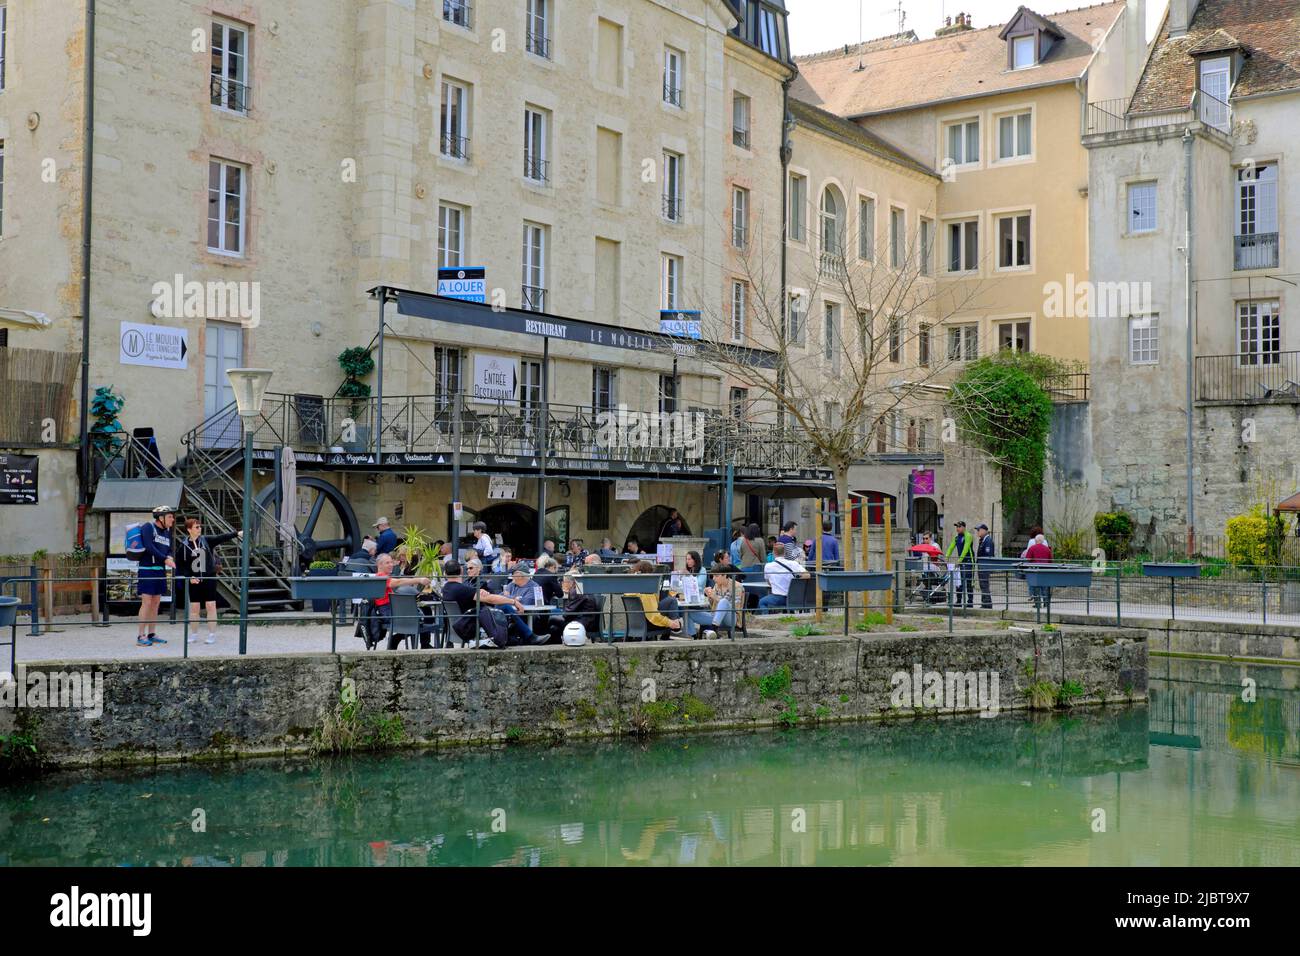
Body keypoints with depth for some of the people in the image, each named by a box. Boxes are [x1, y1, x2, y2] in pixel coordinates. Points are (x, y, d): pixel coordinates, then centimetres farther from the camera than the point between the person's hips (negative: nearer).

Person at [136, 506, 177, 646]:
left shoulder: (167, 532, 16)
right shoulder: (148, 528, -8)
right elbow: (149, 547, -17)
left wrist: (169, 557, -7)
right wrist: (165, 559, -17)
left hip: (160, 570, 8)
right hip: (147, 570, -8)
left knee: (156, 603, 9)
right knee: (146, 602, -10)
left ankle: (151, 634, 15)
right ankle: (141, 636, -8)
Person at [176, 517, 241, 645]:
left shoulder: (207, 540, 1)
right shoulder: (184, 546, -2)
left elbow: (222, 538, -9)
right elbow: (180, 565, 1)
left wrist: (237, 534, -20)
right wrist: (189, 577, -9)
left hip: (209, 578, 0)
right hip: (194, 581, 0)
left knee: (211, 606, -1)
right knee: (194, 607, 5)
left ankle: (212, 634, 5)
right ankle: (194, 634, 17)